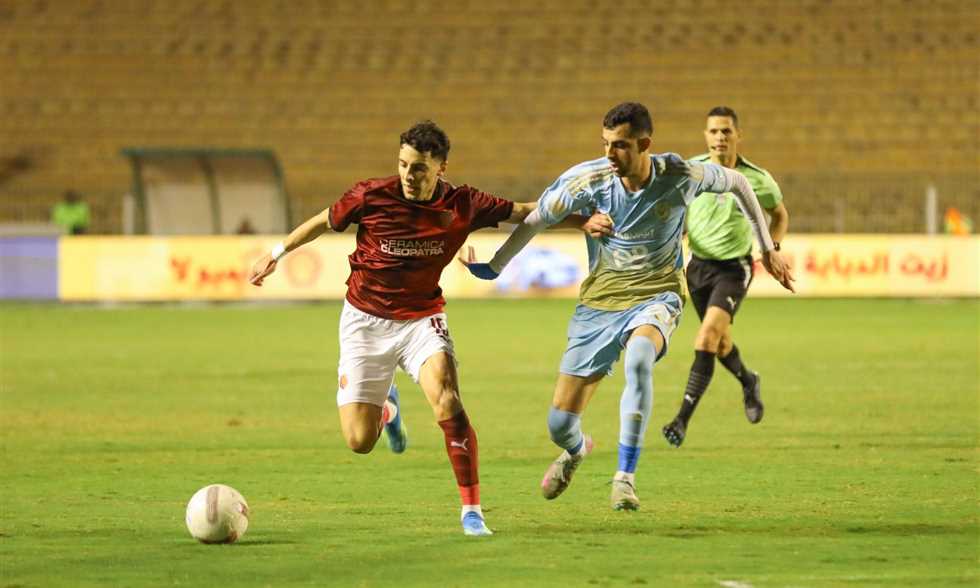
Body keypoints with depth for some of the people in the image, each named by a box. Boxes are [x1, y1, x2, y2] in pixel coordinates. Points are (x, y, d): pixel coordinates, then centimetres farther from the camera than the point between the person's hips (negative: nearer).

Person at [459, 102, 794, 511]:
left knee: (639, 357, -40)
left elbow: (737, 183, 6)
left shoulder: (681, 176, -14)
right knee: (560, 424, 0)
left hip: (656, 297, -2)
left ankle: (625, 477, -29)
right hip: (599, 304, 2)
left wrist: (767, 248, 13)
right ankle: (576, 450, 42)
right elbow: (535, 221, 2)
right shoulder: (587, 180, -14)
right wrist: (493, 268, 8)